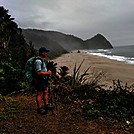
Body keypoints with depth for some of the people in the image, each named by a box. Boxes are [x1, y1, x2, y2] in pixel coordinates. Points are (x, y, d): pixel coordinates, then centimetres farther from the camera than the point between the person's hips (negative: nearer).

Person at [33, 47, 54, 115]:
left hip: (43, 79, 11)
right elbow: (38, 72, -27)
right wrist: (47, 73, -19)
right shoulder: (38, 61, -22)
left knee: (46, 91, 17)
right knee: (39, 94, 0)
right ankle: (39, 109, 12)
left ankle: (46, 105, 31)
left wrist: (47, 72, 13)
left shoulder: (42, 60, 12)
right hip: (39, 80, -11)